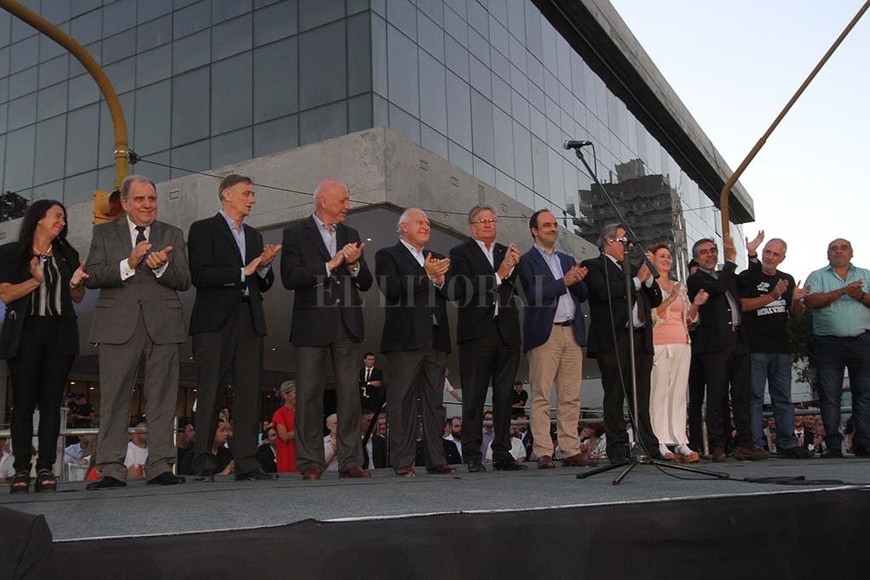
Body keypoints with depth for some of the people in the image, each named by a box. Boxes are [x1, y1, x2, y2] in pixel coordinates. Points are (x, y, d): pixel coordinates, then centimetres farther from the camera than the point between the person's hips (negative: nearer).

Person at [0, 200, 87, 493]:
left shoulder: (67, 255, 16)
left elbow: (78, 298, 17)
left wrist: (74, 283, -4)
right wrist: (36, 280, -18)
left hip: (60, 334, 3)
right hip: (25, 332, -2)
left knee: (51, 402, -2)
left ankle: (46, 469, -2)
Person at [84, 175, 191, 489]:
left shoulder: (172, 235, 14)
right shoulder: (104, 233, 11)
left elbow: (184, 281, 6)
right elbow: (91, 277, -1)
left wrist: (162, 267, -14)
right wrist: (128, 264, -15)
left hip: (162, 325, 1)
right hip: (118, 325, -1)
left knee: (162, 398, 1)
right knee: (114, 398, 0)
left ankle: (160, 466, 6)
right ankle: (112, 470, 5)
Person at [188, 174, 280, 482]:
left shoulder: (254, 236, 23)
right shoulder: (203, 229, 3)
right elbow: (200, 275, -11)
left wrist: (265, 266, 0)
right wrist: (243, 272, -11)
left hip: (249, 321, 6)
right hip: (215, 321, -6)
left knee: (249, 392, 1)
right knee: (210, 391, -5)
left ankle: (246, 462, 3)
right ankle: (203, 460, 1)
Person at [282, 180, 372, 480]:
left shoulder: (351, 235, 16)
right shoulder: (296, 233, 1)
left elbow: (365, 283, 14)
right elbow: (290, 278, -11)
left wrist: (354, 264, -6)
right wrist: (330, 265, -13)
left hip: (348, 324, 4)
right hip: (312, 324, -4)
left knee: (350, 394, 3)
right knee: (309, 395, 0)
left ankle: (350, 461, 8)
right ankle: (311, 463, 6)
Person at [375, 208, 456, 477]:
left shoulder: (435, 258, 22)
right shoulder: (388, 255, 5)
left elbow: (450, 294, 13)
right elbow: (390, 289, -12)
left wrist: (440, 280, -8)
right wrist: (426, 275, -14)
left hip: (436, 339, 6)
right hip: (405, 338, -5)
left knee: (434, 402, 6)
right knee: (402, 401, -3)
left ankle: (436, 460, 10)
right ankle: (402, 462, 0)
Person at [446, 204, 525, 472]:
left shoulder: (507, 253, 18)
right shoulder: (461, 253, 4)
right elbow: (461, 289, -11)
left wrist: (514, 267, -8)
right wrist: (498, 276, -12)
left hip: (507, 333, 4)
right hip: (477, 333, -4)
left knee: (504, 397, 6)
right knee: (474, 397, -2)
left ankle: (502, 454, 12)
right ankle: (473, 455, 4)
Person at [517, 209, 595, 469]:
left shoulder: (567, 260, 21)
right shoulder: (527, 261, 2)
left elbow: (583, 296, 17)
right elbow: (534, 294, -11)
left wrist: (579, 280, -3)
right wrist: (564, 281, -11)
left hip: (572, 333, 6)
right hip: (545, 334, -6)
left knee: (570, 397, 5)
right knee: (541, 396, -4)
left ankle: (571, 450, 8)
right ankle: (543, 454, -2)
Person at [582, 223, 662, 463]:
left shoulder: (632, 268, 24)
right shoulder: (594, 266, 3)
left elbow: (656, 300, 22)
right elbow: (605, 292, -16)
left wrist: (648, 277, 5)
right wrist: (637, 280, -8)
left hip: (641, 339, 7)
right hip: (613, 340, -6)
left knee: (641, 398, 6)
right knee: (615, 398, -3)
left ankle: (648, 447, 9)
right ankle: (618, 449, 1)